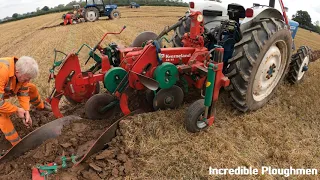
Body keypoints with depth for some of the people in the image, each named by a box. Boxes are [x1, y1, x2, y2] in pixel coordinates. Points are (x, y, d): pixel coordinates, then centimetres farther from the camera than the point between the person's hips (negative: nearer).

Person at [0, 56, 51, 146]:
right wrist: (17, 110, -29)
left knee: (32, 88, 1)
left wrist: (26, 111, -25)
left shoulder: (21, 70, -24)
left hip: (8, 89, 6)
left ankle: (41, 106, 28)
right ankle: (17, 143, -11)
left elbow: (23, 91, -15)